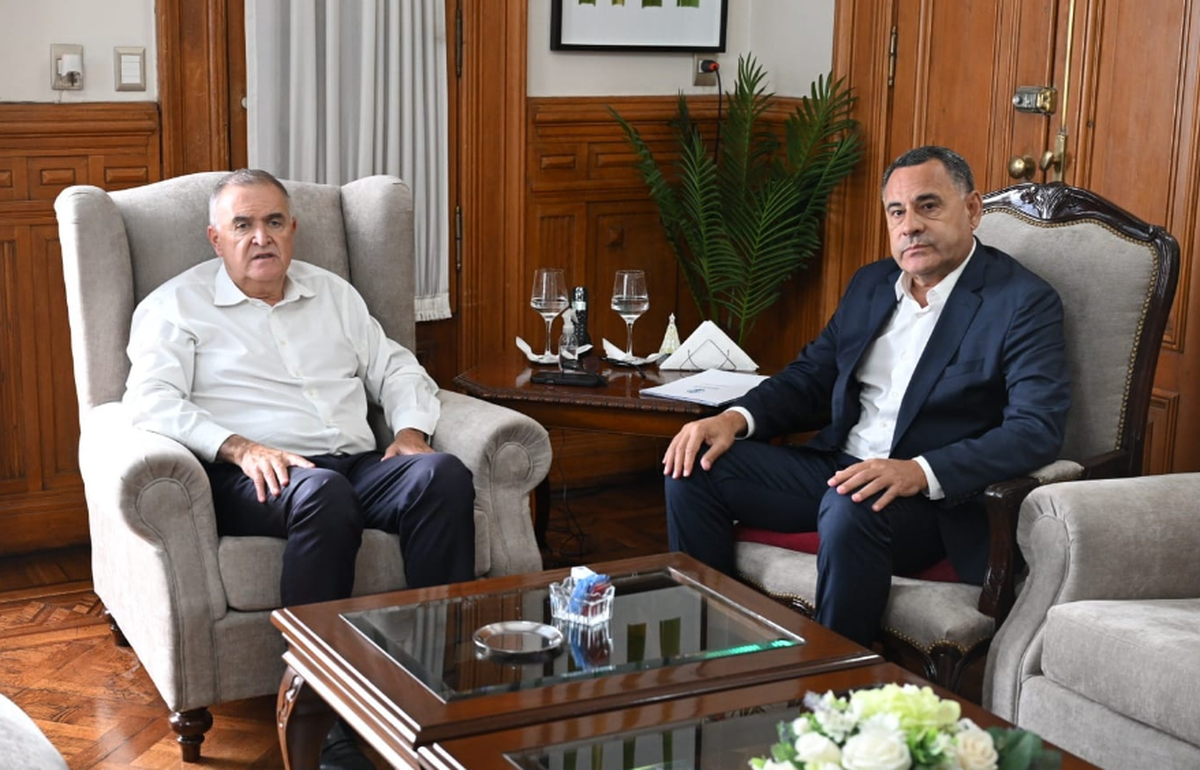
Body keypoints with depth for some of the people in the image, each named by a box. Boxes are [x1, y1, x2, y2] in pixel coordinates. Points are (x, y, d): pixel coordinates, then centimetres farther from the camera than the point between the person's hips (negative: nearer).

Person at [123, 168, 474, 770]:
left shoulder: (332, 293, 25)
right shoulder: (177, 306, 10)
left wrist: (410, 431, 3)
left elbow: (395, 369, 25)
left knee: (443, 474, -28)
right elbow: (151, 401, -4)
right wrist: (239, 447, -19)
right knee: (322, 492, -40)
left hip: (358, 464, 5)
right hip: (257, 477, -4)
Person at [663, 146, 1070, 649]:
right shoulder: (871, 284, 16)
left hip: (934, 497, -7)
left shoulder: (1024, 302, -6)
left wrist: (920, 472, -31)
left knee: (850, 510, -38)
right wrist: (736, 418, -2)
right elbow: (811, 375, 20)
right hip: (836, 466, 7)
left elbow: (1037, 430, -17)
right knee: (694, 468, -9)